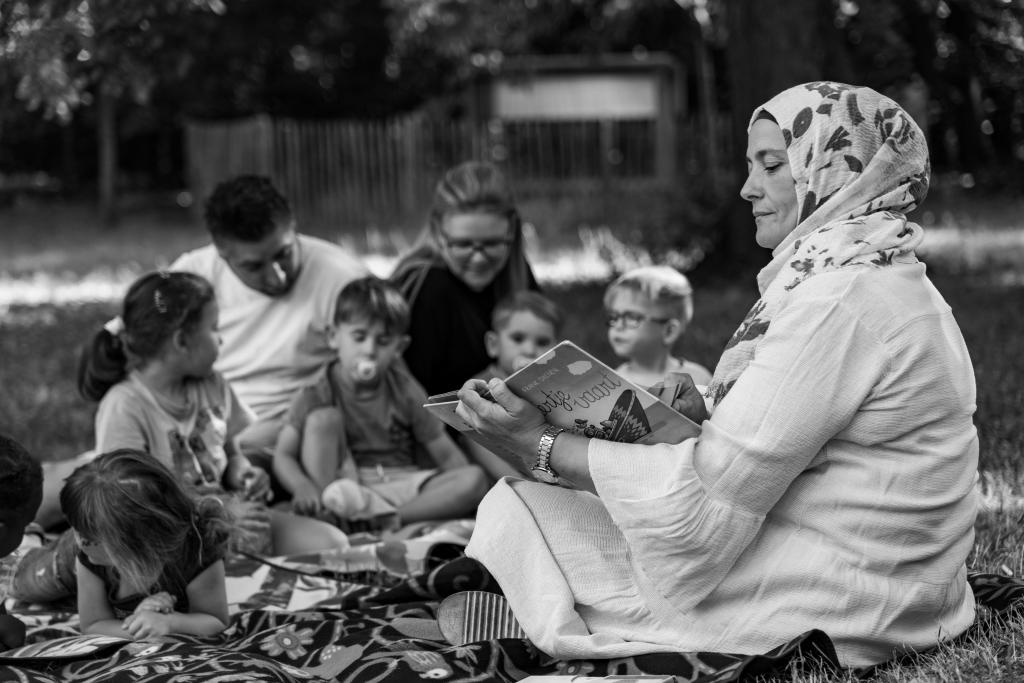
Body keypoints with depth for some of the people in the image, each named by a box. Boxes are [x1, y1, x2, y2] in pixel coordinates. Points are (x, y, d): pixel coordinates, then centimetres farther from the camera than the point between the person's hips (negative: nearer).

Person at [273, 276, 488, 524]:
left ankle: (390, 518, -35)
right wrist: (302, 486, -32)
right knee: (323, 418, -20)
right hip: (345, 485, -2)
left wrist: (469, 492, -16)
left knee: (475, 478, -22)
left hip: (401, 486, 2)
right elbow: (283, 455, -10)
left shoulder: (405, 392, 3)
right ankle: (326, 510, -30)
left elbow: (447, 454, 3)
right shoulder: (318, 395, -3)